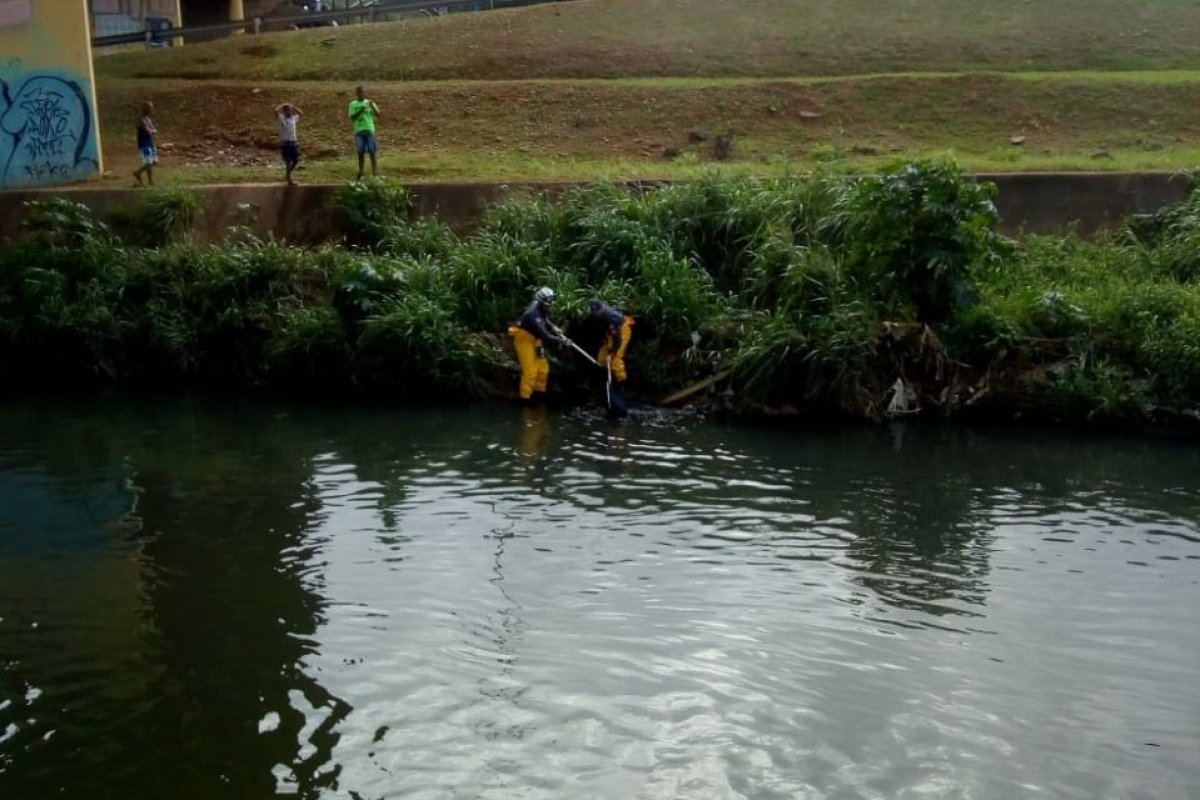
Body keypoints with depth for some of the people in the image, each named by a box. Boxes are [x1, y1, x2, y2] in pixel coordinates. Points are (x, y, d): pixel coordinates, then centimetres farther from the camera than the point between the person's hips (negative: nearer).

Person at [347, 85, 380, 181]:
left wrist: (372, 106, -18)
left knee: (371, 152, -3)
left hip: (369, 130, -1)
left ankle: (375, 173, 1)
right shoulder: (353, 104, 7)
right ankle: (360, 174, 7)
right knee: (360, 152, 1)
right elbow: (352, 117, -3)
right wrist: (360, 110, -15)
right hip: (359, 131, 1)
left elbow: (378, 115, -2)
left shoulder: (369, 102, 6)